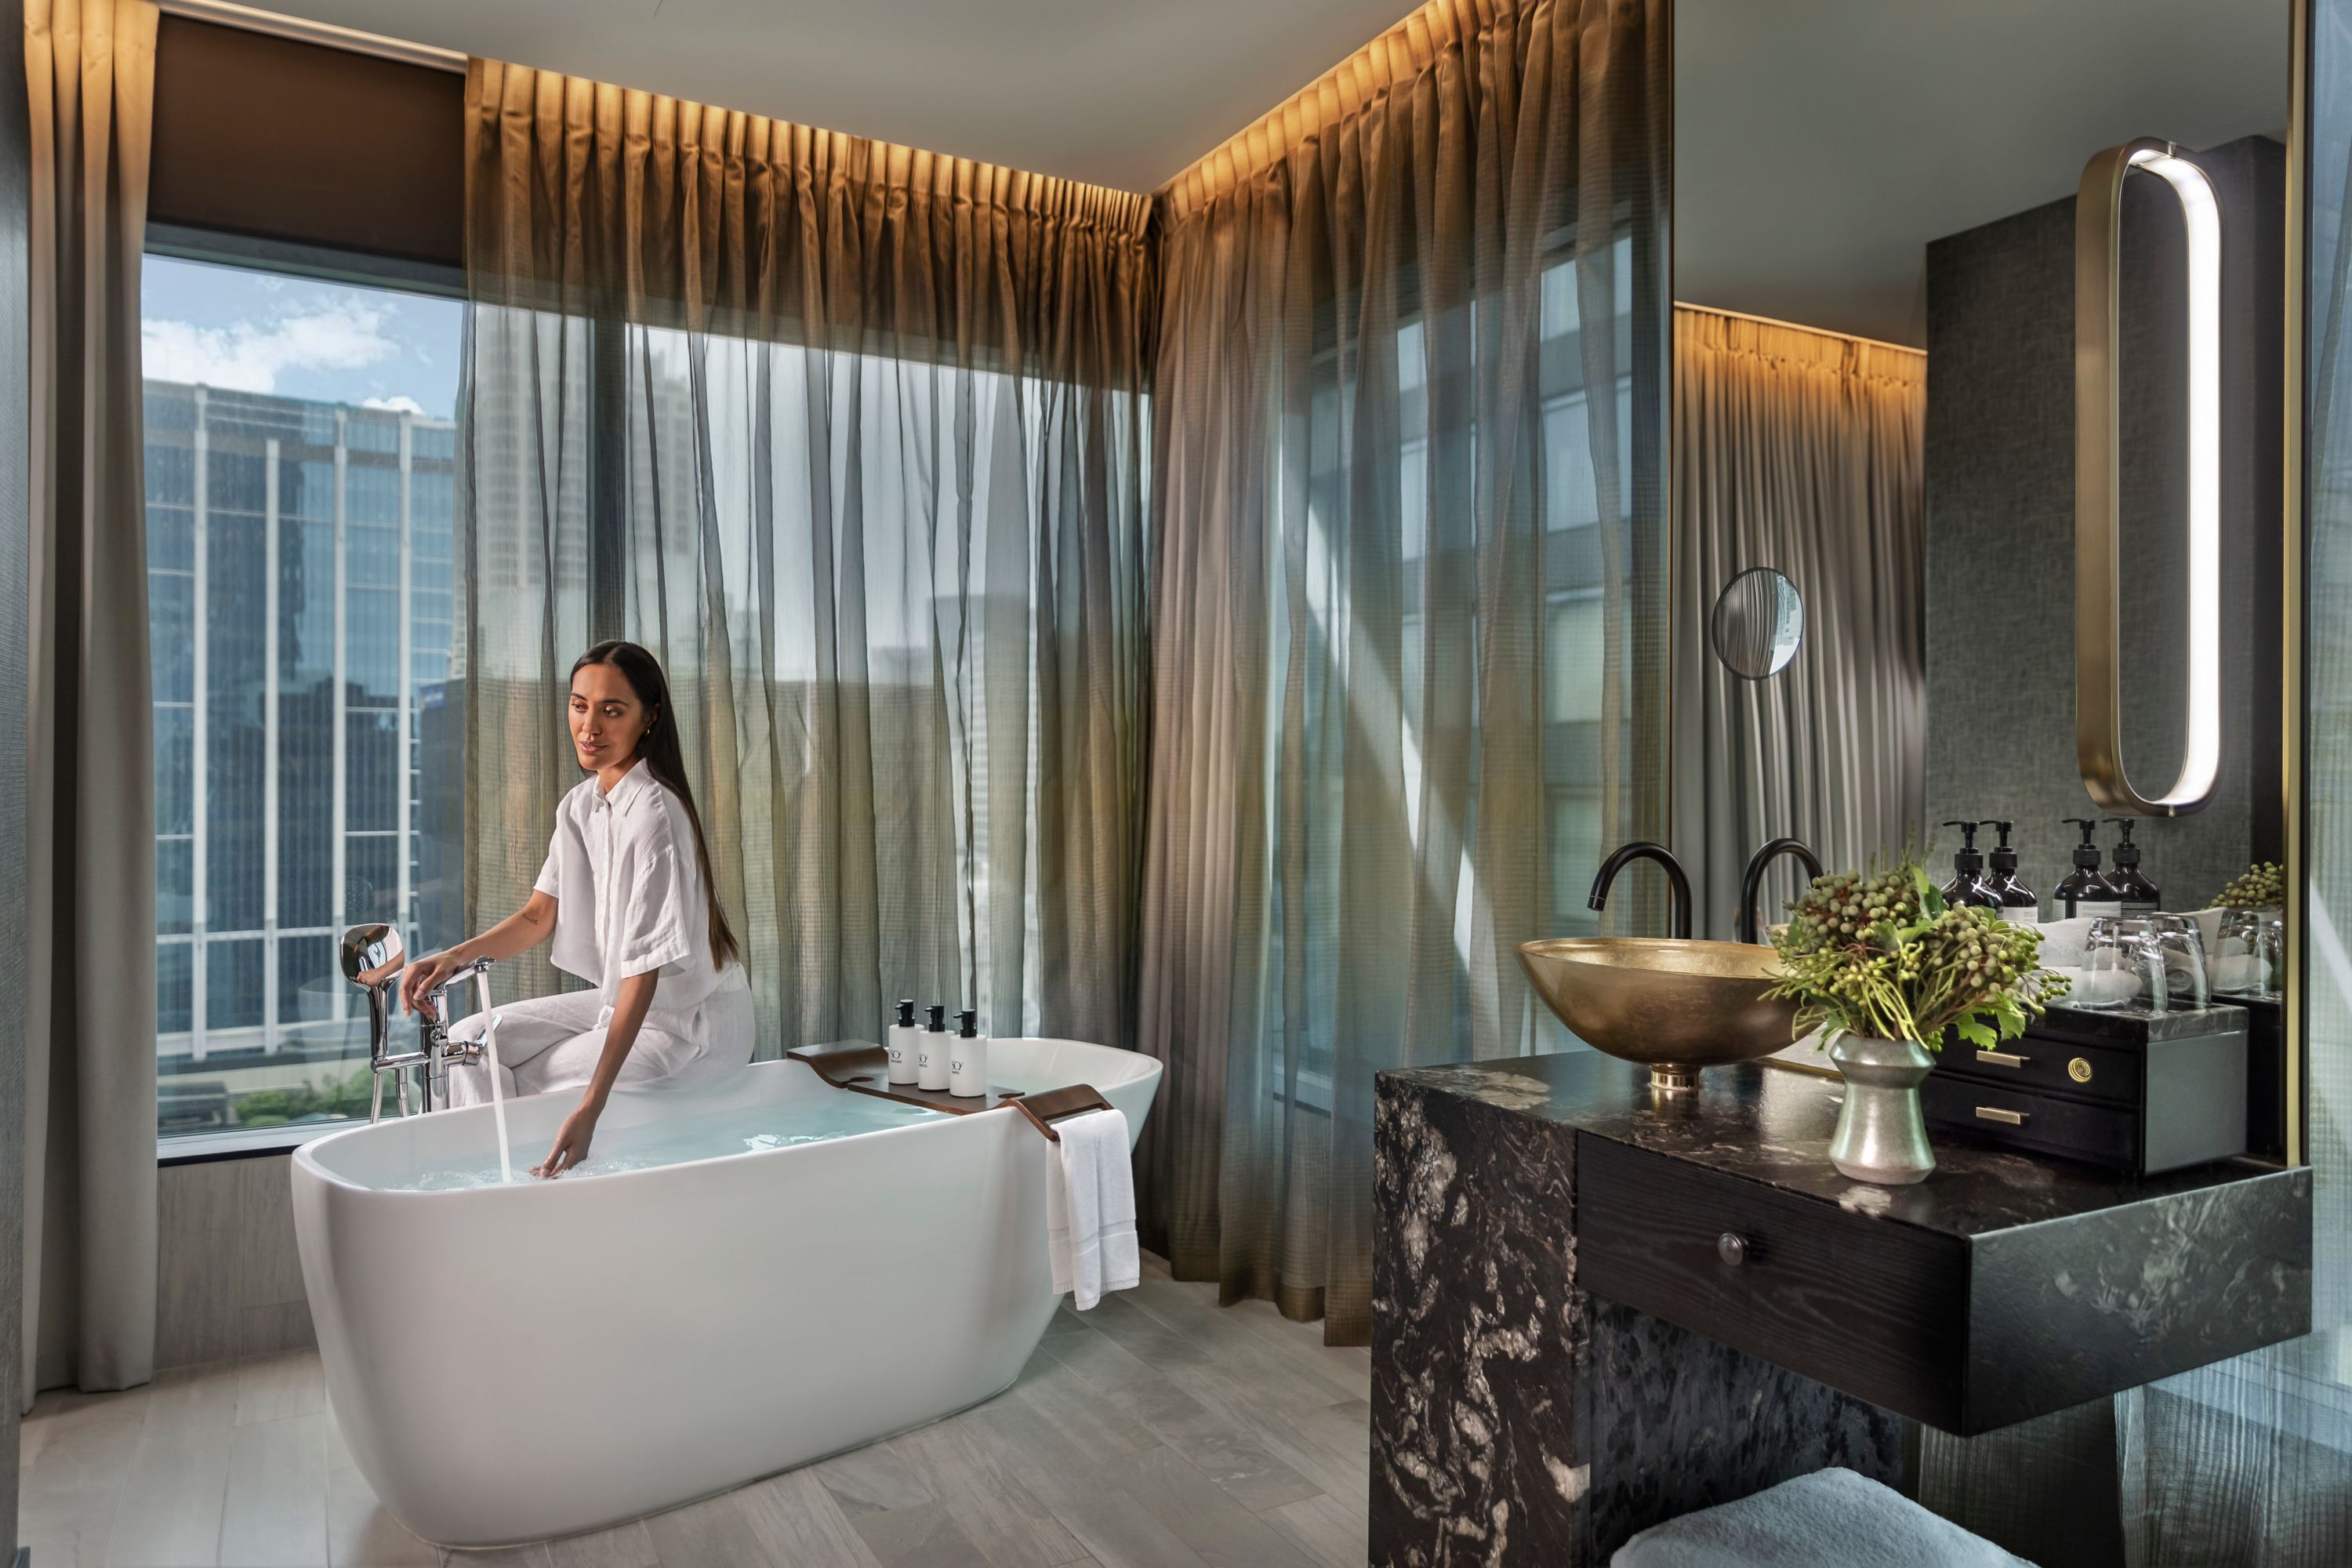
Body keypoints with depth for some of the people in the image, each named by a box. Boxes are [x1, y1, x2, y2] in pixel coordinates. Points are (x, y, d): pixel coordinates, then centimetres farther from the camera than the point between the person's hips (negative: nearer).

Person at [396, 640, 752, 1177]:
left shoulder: (653, 816, -25)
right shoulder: (580, 804, 3)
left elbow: (645, 971, -28)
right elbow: (540, 914, 6)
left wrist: (589, 1110, -32)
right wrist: (456, 956, -14)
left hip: (691, 1022, -8)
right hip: (622, 998, 8)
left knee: (526, 1081, -10)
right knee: (471, 1042, 3)